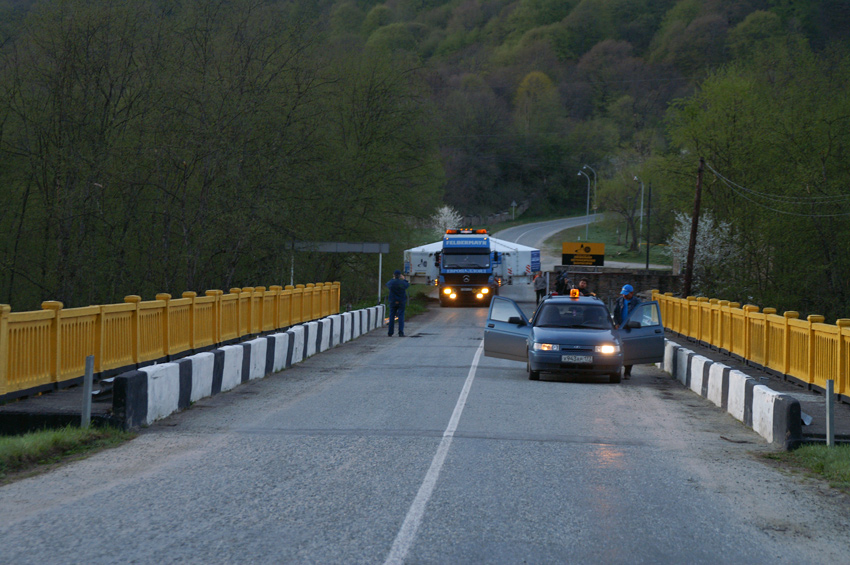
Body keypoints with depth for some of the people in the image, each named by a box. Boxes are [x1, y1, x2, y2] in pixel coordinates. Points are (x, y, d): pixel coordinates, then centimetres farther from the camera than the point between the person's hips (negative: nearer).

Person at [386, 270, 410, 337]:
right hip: (401, 302, -1)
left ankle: (390, 332, 12)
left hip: (393, 302, 1)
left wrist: (393, 279, 28)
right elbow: (408, 284, 13)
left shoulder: (391, 283, -10)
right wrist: (404, 279, 30)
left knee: (392, 317, 9)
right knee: (401, 317, 0)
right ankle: (401, 332, -8)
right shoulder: (403, 283, -11)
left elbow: (387, 285, 15)